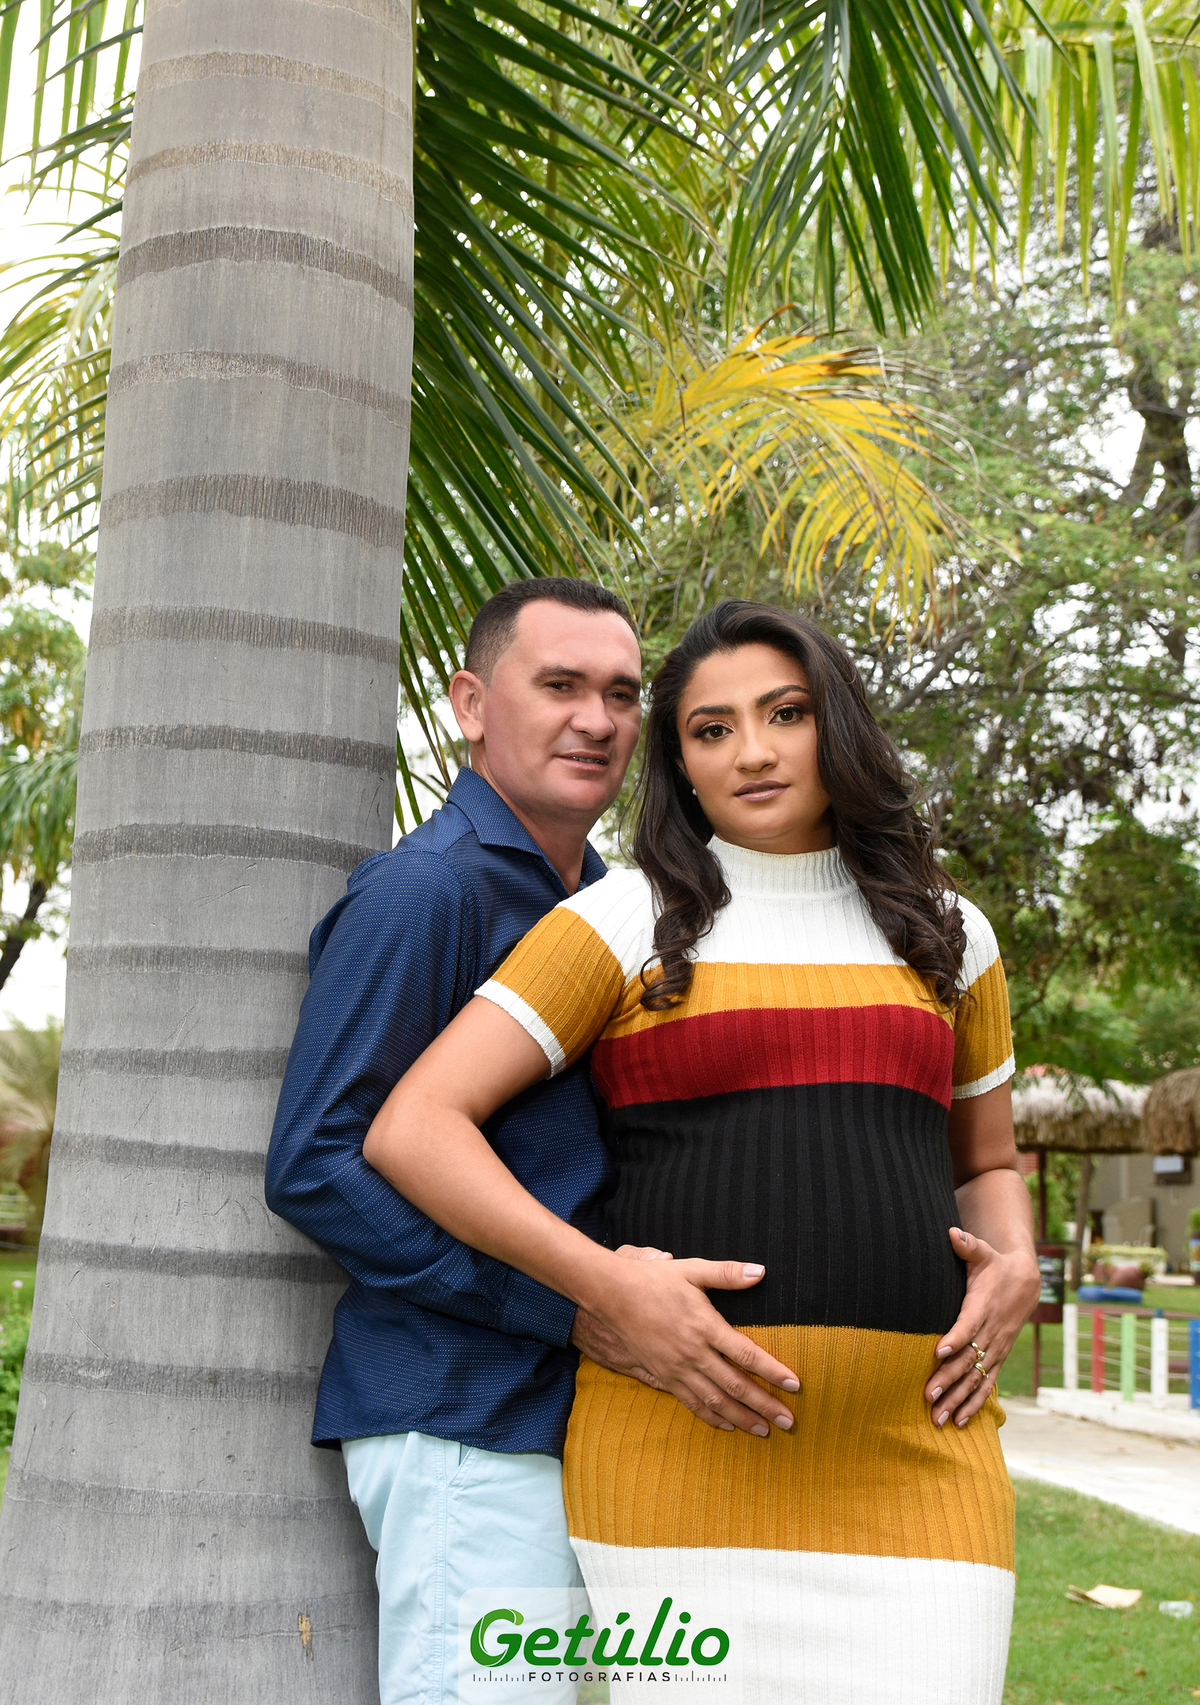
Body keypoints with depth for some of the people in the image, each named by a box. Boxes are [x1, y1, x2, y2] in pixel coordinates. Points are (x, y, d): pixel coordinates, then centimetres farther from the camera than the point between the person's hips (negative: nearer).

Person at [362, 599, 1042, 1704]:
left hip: (915, 1456, 3)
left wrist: (1015, 1270, 3)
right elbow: (412, 1129, -5)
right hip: (680, 1443, -2)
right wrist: (610, 1289, -15)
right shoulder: (625, 924, 2)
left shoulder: (945, 935, 15)